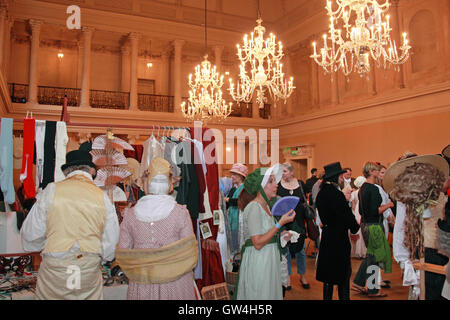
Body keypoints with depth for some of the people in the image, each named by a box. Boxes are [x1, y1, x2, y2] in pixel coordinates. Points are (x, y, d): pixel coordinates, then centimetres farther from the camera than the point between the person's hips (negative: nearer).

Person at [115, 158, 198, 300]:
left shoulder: (130, 214, -5)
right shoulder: (181, 212, -11)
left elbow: (122, 254, 0)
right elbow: (189, 252, -8)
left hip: (141, 287, 2)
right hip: (175, 286, -1)